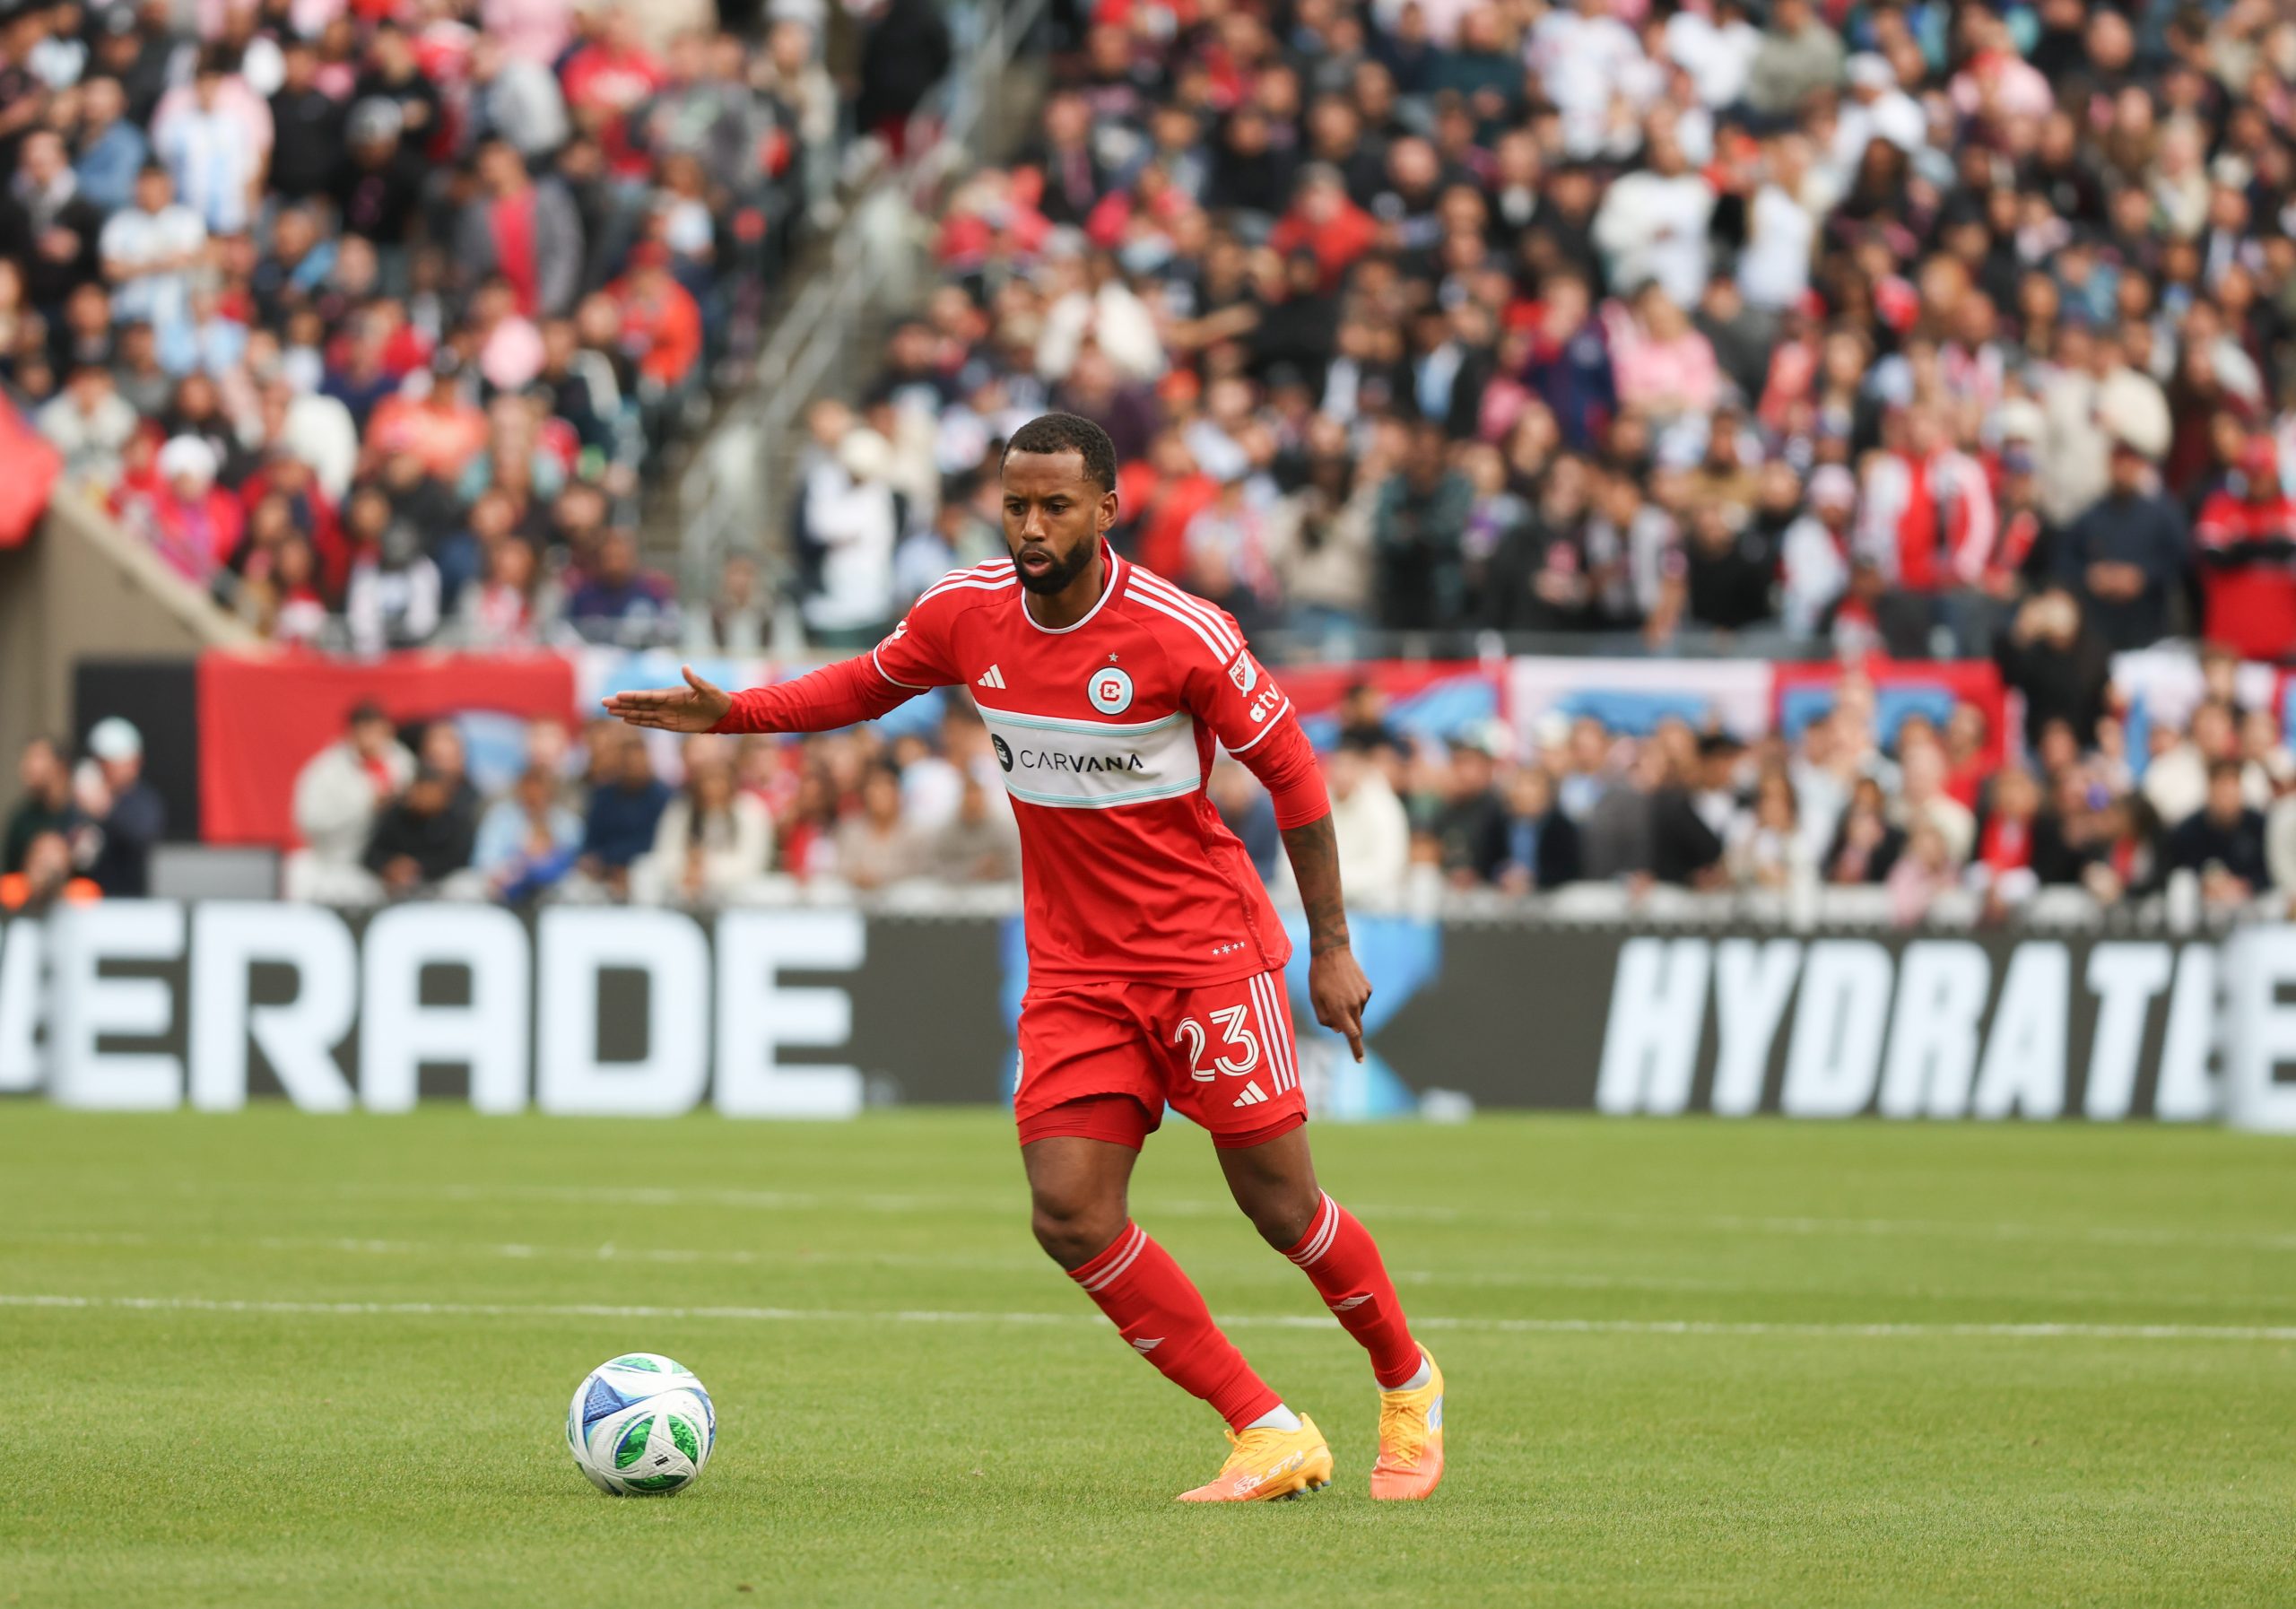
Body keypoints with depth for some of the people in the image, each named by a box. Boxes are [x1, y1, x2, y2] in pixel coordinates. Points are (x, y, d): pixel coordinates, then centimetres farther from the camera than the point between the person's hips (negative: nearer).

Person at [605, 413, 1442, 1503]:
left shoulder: (1179, 634, -17)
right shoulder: (967, 613, -4)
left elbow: (1289, 766, -7)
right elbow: (872, 682, 18)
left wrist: (1332, 947, -6)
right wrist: (734, 713, 4)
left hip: (1207, 952, -4)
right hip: (1073, 970, 4)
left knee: (1282, 1208, -2)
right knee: (1071, 1216, -11)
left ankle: (1408, 1385, 28)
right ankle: (1271, 1435, -1)